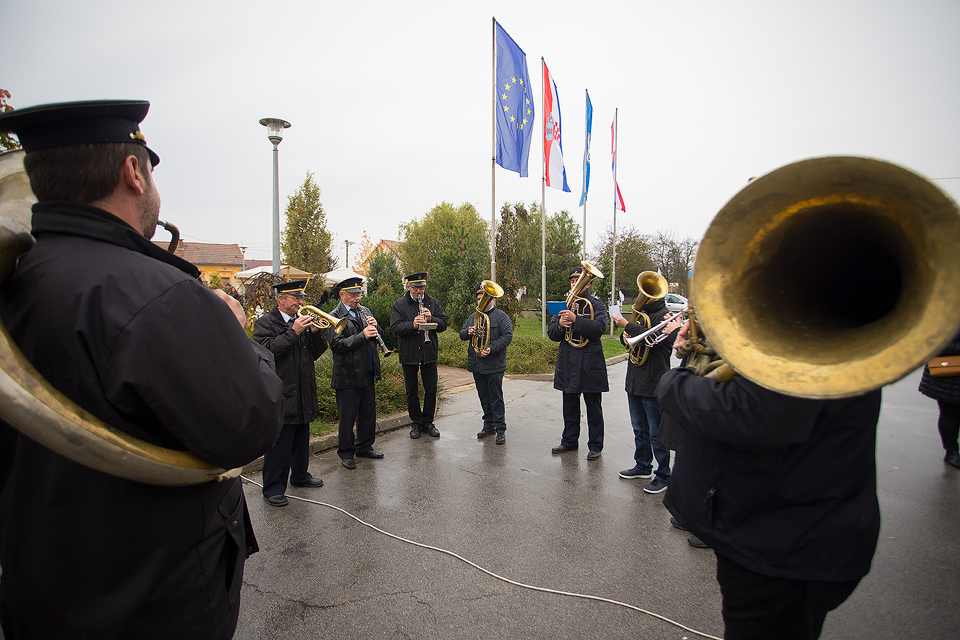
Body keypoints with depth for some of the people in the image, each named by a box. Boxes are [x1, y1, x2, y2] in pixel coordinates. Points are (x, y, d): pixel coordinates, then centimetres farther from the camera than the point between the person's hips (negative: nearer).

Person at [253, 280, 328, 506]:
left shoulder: (302, 320, 12)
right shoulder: (265, 323, -5)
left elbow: (317, 353, 9)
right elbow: (268, 351, -22)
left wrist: (315, 332, -8)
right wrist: (293, 332, -24)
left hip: (304, 394, 7)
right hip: (281, 396, -6)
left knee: (302, 441, 19)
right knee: (279, 445, -2)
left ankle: (300, 475, 36)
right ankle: (273, 489, 11)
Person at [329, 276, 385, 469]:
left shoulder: (364, 311, 12)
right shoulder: (335, 317, -10)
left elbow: (379, 335, 14)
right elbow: (337, 345, -22)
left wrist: (375, 327, -8)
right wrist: (363, 335, -27)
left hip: (368, 373, 7)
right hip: (348, 376, -6)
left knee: (368, 413, 16)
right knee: (347, 417, 5)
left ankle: (364, 447, 32)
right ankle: (346, 453, 20)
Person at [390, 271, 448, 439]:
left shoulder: (433, 303, 6)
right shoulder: (400, 304, -1)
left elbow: (443, 324, 2)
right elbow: (394, 327, -11)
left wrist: (431, 319, -17)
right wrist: (412, 325, -26)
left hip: (429, 354, 2)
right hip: (409, 355, -1)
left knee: (431, 389, 7)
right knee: (412, 391, 9)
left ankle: (428, 422, 23)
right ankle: (416, 423, 23)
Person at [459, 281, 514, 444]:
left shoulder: (501, 317, -2)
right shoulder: (473, 316, 17)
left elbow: (507, 336, -12)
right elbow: (461, 334, 19)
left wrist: (492, 348, -23)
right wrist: (468, 332, -6)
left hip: (494, 366, -6)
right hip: (476, 365, 6)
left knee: (496, 398, -3)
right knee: (484, 398, 13)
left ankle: (500, 429, 4)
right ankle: (489, 425, 24)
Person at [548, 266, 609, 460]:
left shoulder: (598, 305, -1)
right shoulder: (564, 306, 13)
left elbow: (599, 327, -20)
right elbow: (552, 334, 7)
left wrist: (575, 319, -28)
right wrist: (559, 324, -14)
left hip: (590, 364, -4)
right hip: (568, 364, 5)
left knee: (593, 408, 4)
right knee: (570, 406, 14)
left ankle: (595, 446, 15)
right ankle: (569, 441, 27)